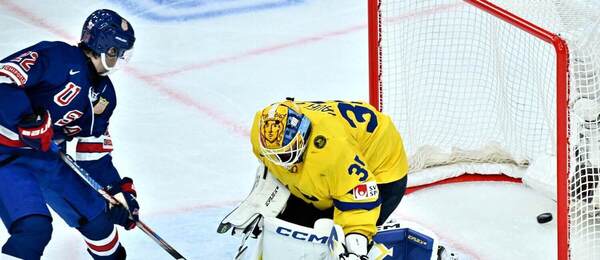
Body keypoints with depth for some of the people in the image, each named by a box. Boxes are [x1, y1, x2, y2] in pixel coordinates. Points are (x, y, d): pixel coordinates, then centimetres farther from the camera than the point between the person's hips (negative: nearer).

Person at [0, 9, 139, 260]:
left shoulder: (105, 95, 8)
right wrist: (29, 120, -33)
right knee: (34, 229, -25)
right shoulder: (57, 56, -19)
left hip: (50, 159, 8)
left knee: (98, 218, 12)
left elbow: (94, 152, 12)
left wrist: (120, 190, 4)